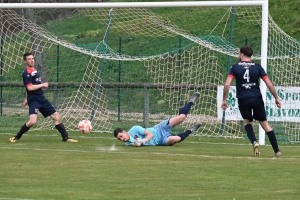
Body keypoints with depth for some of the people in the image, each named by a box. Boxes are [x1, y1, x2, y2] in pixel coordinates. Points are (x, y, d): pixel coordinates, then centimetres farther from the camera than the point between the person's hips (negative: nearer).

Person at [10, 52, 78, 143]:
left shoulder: (34, 71, 17)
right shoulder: (26, 73, -11)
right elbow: (29, 88, -21)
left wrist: (26, 99, 27)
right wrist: (42, 85, -11)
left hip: (42, 99, 9)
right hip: (34, 100, -9)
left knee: (56, 116, 7)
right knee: (32, 121, -25)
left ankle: (66, 137, 16)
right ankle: (17, 137, -7)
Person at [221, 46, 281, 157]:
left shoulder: (235, 67, 2)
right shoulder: (257, 67, 4)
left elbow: (227, 84, -8)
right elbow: (269, 84, -1)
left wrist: (224, 100, 0)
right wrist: (276, 98, 9)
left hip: (243, 99, -1)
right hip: (257, 98, 1)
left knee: (247, 121, 23)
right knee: (264, 123, 9)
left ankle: (254, 142, -3)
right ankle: (277, 151, 5)